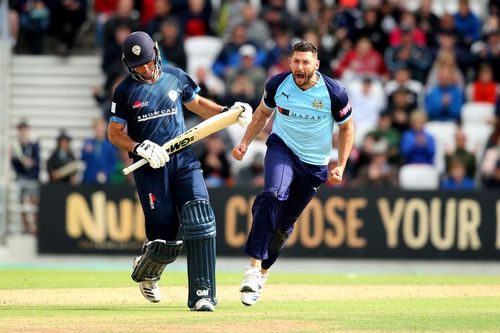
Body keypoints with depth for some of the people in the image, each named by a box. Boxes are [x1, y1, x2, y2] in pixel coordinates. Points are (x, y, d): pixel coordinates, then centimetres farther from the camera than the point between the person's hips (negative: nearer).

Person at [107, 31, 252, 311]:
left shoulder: (176, 78, 8)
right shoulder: (126, 91, 0)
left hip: (183, 159, 2)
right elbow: (114, 133, 3)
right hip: (150, 167, -2)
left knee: (200, 219, -18)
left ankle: (202, 294, -19)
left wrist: (228, 112, 9)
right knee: (165, 237, -7)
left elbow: (196, 103, 24)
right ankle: (145, 271, 30)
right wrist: (140, 147, -14)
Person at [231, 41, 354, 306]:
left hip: (314, 164, 1)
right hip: (281, 148, 0)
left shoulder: (333, 93, -15)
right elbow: (263, 112, 10)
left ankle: (262, 273, 26)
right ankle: (254, 268, -35)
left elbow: (346, 128, 0)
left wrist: (340, 166, -7)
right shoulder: (277, 84, -10)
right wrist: (245, 143, -1)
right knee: (273, 195, -30)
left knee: (284, 224, 5)